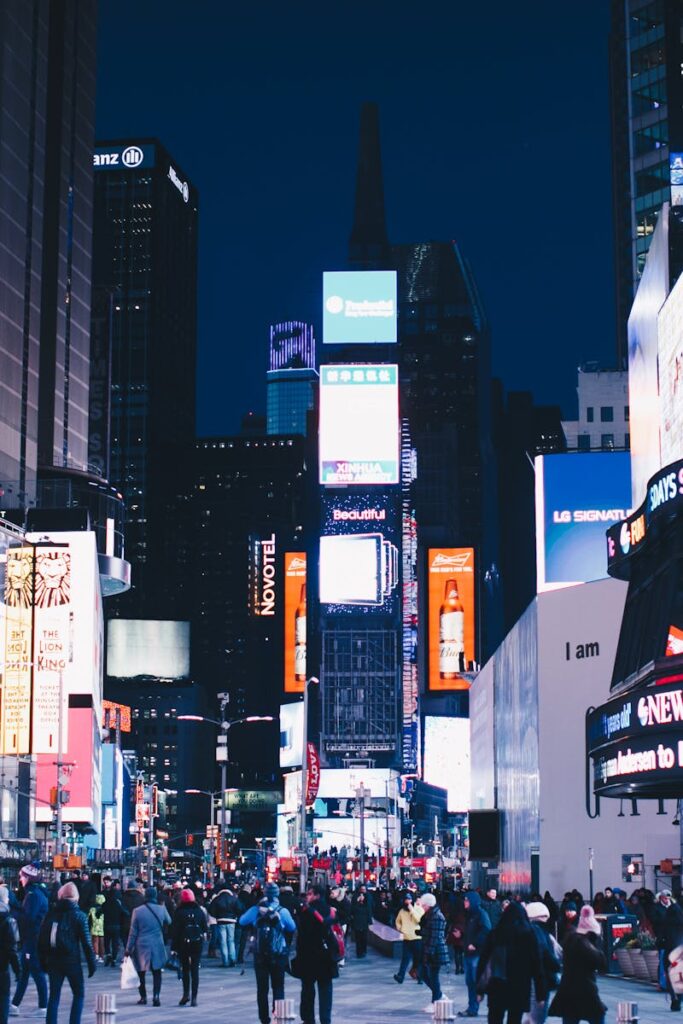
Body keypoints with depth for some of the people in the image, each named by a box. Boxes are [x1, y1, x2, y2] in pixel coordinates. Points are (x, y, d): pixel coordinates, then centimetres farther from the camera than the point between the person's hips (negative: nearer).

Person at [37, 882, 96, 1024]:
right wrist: (92, 963, -2)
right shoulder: (79, 916, -7)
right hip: (72, 961, -3)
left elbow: (41, 940, 6)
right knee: (79, 994, 10)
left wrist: (43, 961, 15)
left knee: (54, 996, 9)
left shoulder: (50, 915, 3)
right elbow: (86, 942, -8)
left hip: (53, 961, 3)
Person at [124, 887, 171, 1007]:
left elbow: (133, 932, -4)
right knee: (157, 972, 7)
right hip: (157, 946, 1)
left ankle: (143, 997, 17)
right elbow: (168, 921, 16)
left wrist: (128, 948, 2)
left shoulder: (137, 911, -8)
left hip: (141, 946, -1)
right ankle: (156, 995, -9)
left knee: (141, 972, 13)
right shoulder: (162, 909, -5)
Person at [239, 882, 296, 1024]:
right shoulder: (283, 912, -8)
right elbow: (292, 928, 2)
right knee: (278, 987, 8)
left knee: (262, 988, 8)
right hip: (279, 955, -1)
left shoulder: (256, 910, -5)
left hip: (260, 955, 1)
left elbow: (242, 922, 7)